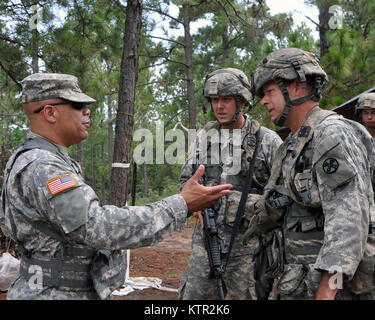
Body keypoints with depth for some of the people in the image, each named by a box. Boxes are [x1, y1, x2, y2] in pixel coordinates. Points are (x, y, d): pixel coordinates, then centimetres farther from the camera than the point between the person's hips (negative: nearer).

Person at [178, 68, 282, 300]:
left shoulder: (267, 139, -3)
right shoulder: (204, 137, 9)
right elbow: (186, 179, 19)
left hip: (247, 239, -3)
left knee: (244, 295, 6)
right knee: (194, 294, 6)